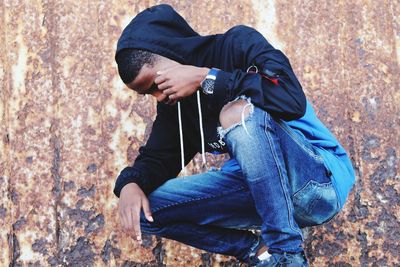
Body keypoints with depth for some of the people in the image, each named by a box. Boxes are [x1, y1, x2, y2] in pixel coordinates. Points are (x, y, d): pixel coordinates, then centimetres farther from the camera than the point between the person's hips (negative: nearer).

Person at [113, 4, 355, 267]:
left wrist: (207, 79, -21)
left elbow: (292, 98, -24)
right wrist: (131, 183, -10)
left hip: (319, 180, -7)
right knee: (147, 210, -5)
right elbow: (157, 157, 12)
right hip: (258, 187, 7)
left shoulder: (238, 43, -9)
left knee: (238, 112, -35)